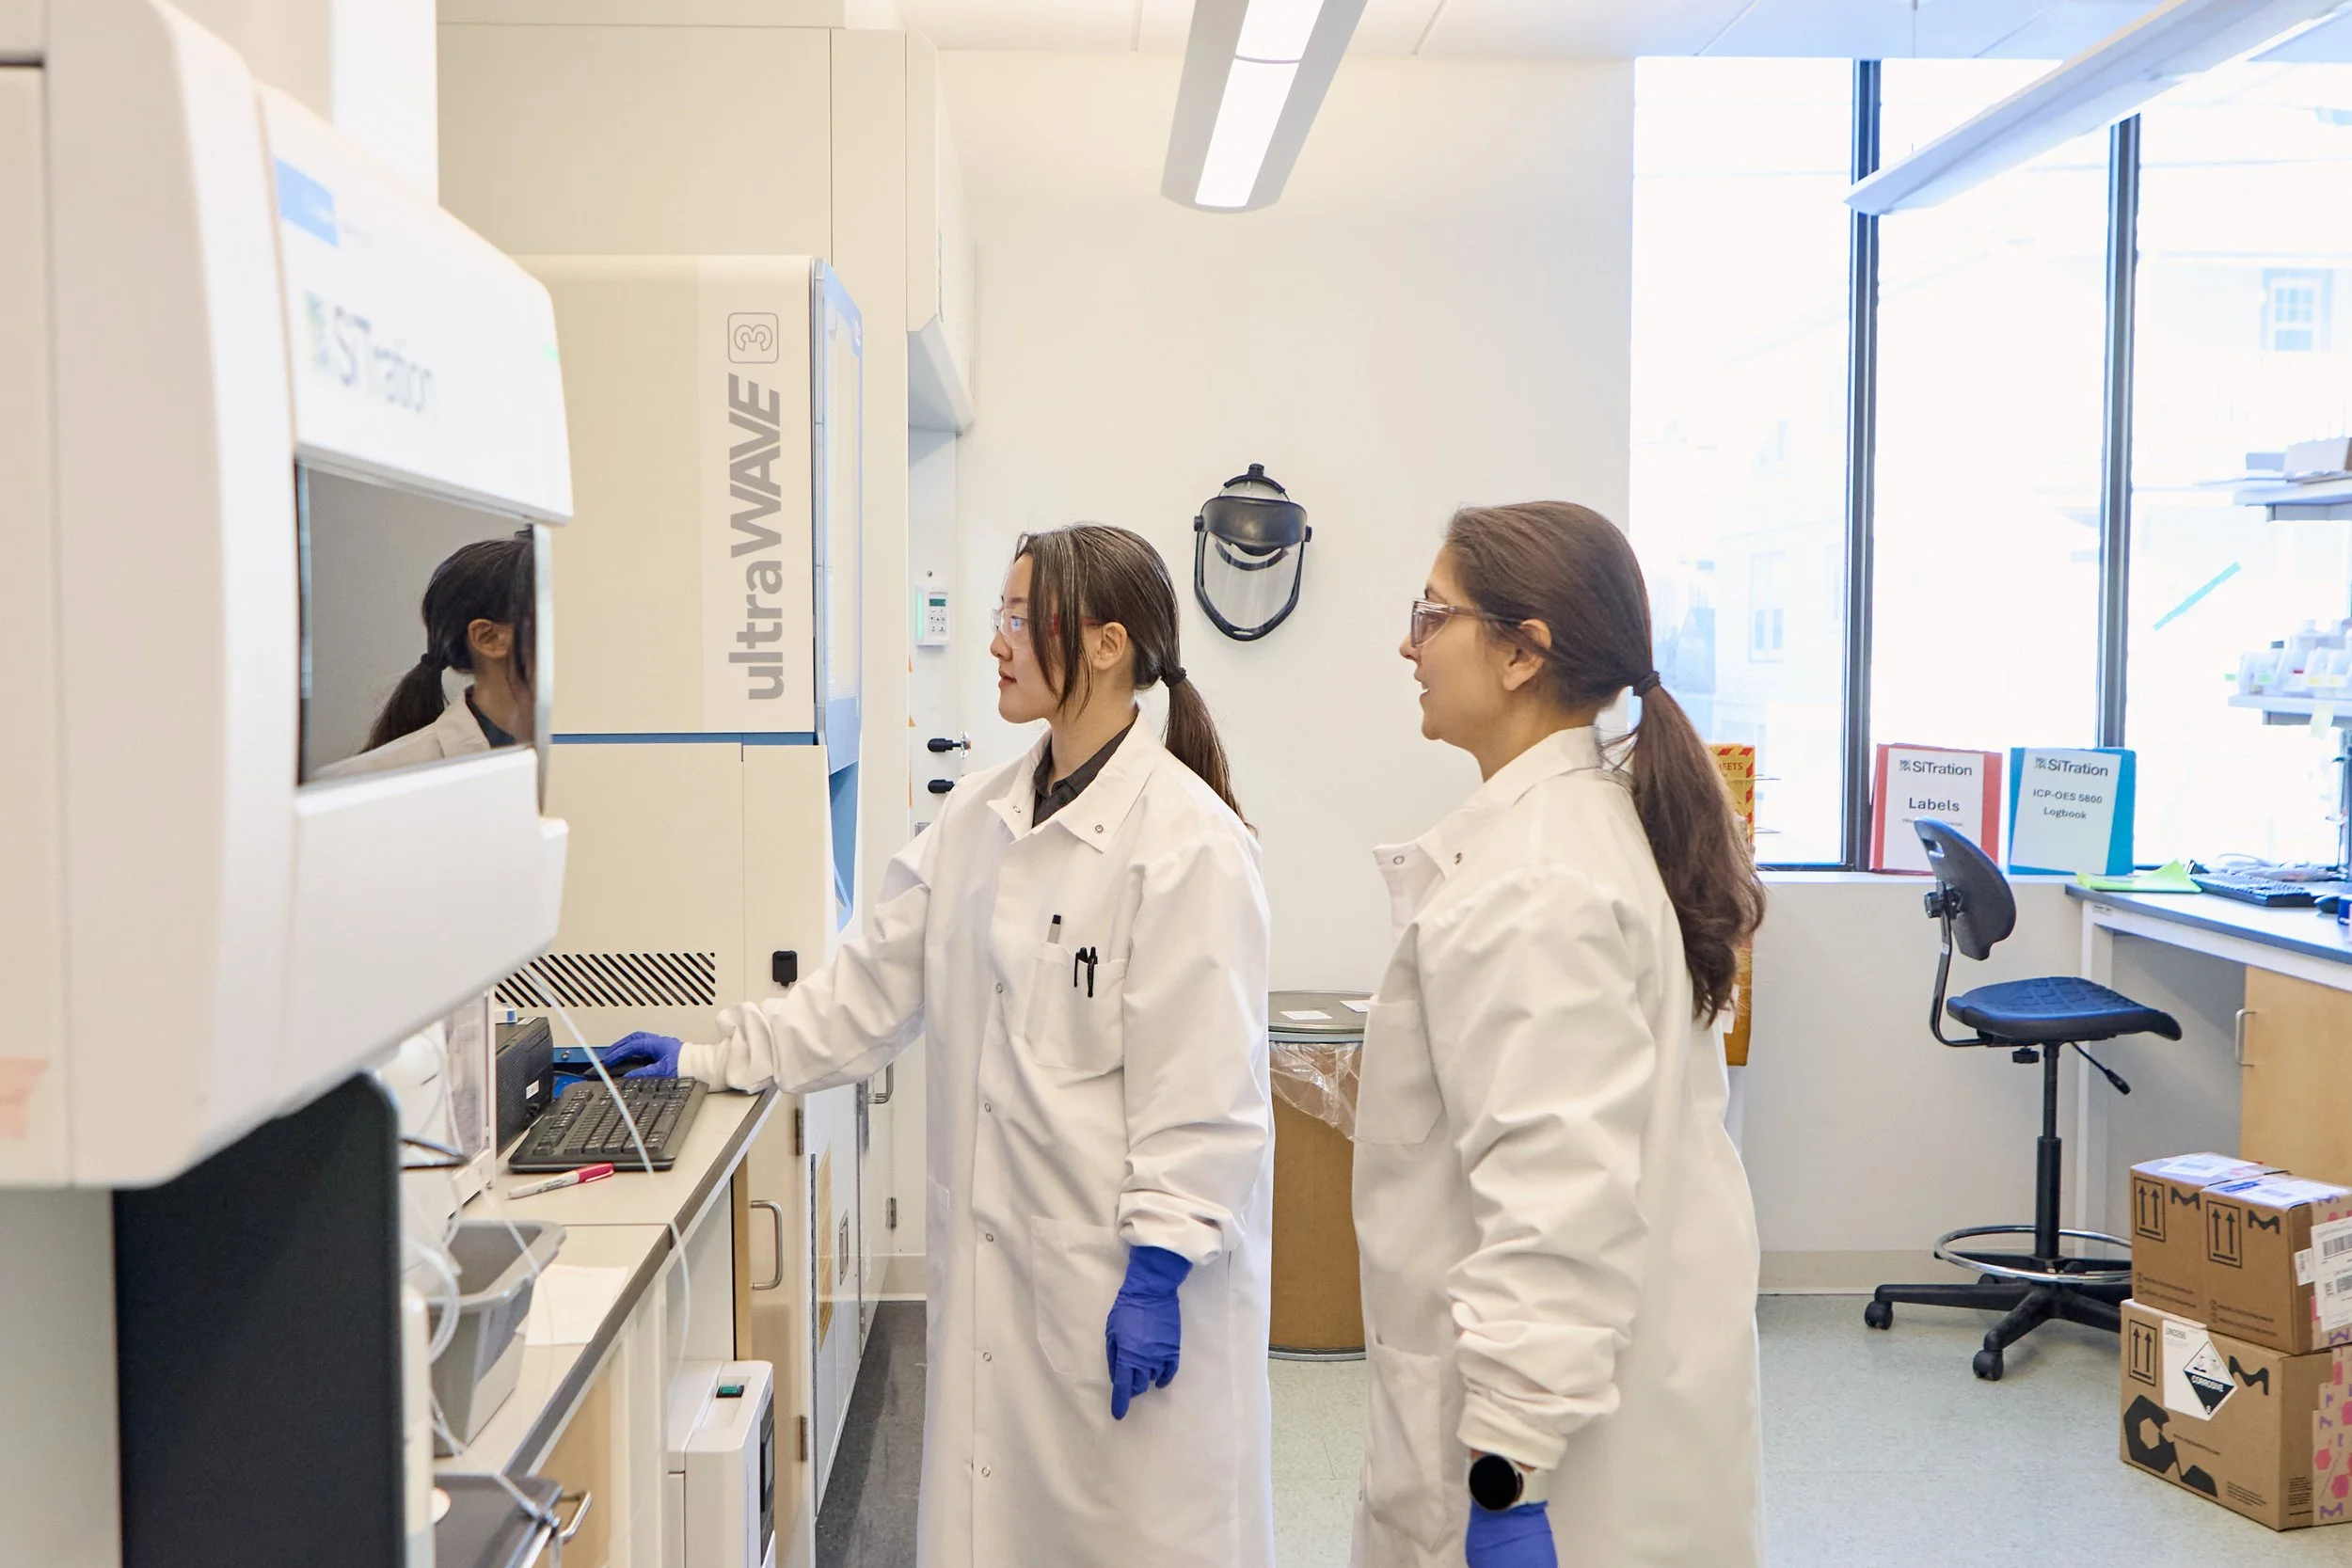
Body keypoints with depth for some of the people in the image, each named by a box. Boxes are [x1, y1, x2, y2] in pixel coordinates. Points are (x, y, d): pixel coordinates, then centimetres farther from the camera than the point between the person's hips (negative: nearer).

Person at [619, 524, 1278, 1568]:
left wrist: (1160, 1265, -18)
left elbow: (1200, 1082, -18)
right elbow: (876, 984, 13)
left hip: (1126, 1260, -7)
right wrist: (714, 1057, 11)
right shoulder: (982, 816, 8)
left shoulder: (1188, 841, -16)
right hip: (995, 1253, 7)